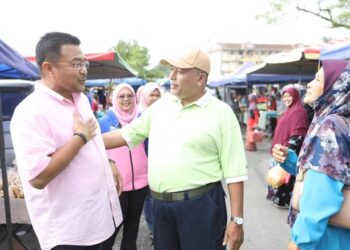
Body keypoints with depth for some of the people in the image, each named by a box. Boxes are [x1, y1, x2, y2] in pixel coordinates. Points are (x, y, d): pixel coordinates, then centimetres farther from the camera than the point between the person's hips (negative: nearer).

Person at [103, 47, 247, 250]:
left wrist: (237, 220, -11)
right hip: (160, 204, 5)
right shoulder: (161, 105, 7)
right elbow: (128, 134, 12)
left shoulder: (221, 112, -9)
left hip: (201, 204, -5)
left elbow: (235, 171, -10)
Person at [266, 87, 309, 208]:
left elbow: (297, 135, -23)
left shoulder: (298, 112, -17)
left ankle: (285, 200, 12)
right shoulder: (290, 110, 13)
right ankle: (281, 197, 30)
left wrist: (288, 150, -25)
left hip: (290, 150, -10)